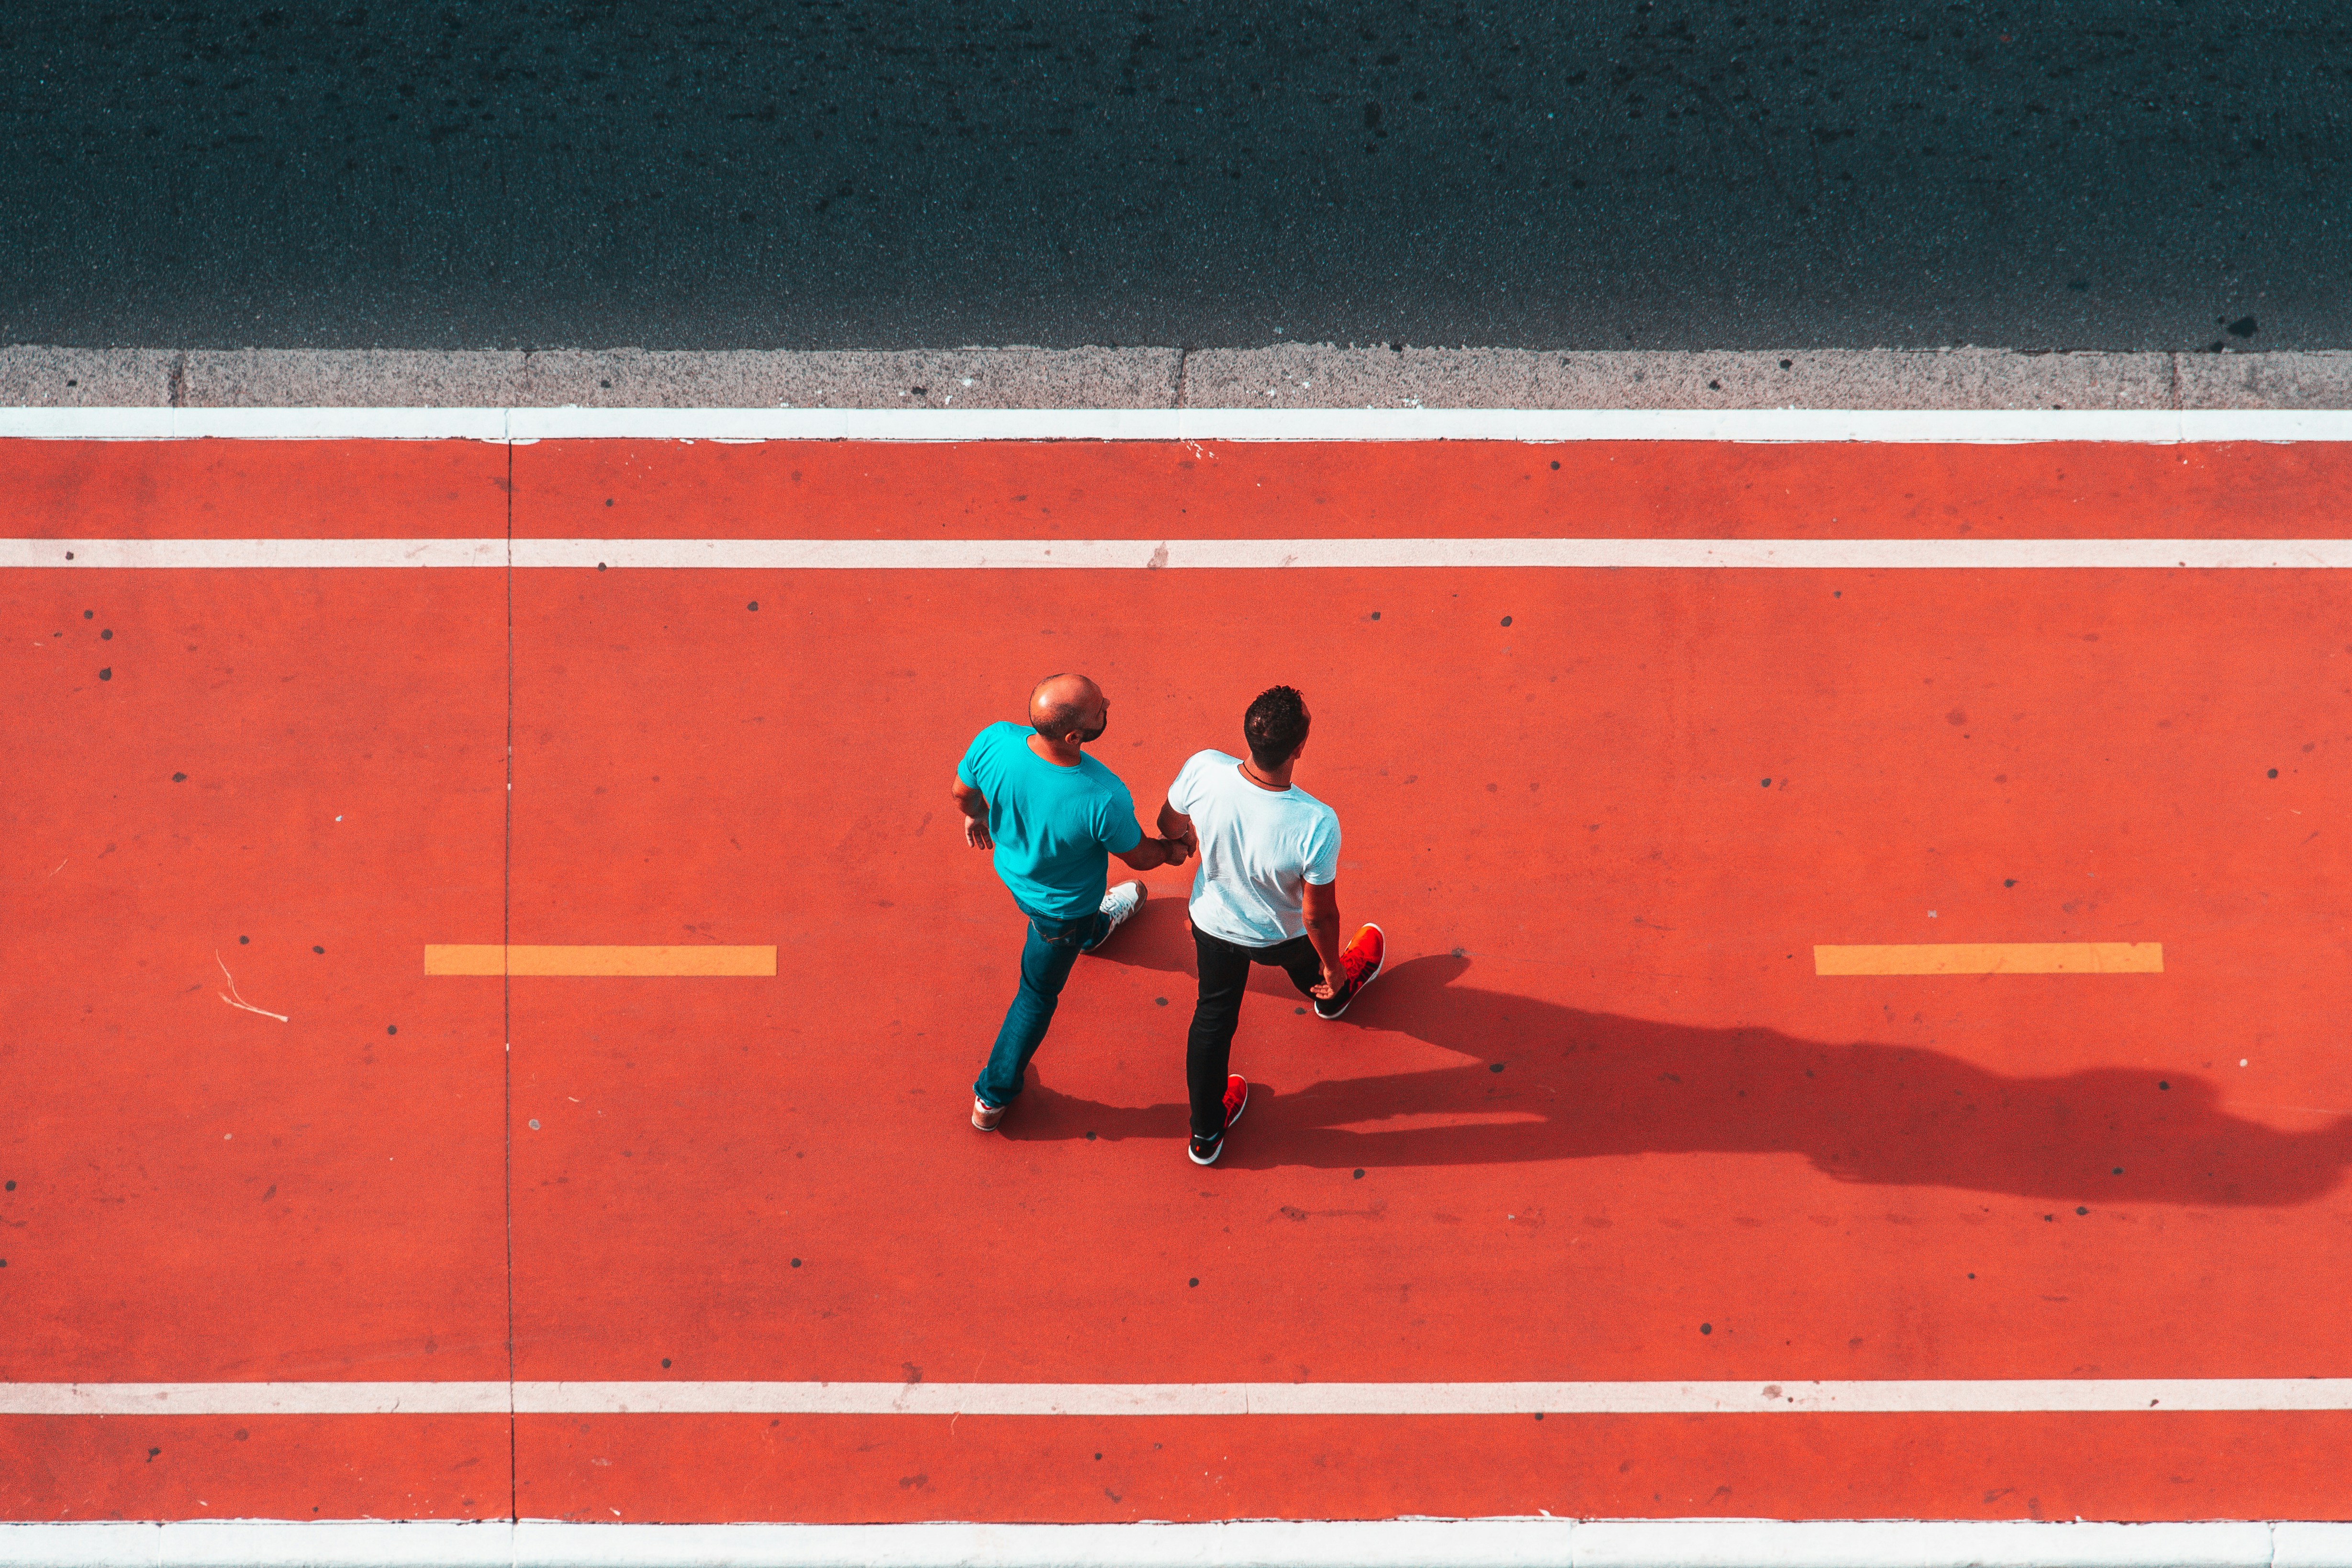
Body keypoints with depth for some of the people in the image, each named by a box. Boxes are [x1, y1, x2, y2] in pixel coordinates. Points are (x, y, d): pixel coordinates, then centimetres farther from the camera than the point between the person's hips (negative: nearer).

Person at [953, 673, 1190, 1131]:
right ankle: (993, 1098, 44)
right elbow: (1140, 856, -22)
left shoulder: (994, 741, -35)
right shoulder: (1104, 799, -44)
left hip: (1011, 868, 4)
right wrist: (1173, 849, 3)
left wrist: (975, 815, 14)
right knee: (1038, 994, 23)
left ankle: (1097, 928, 75)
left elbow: (963, 791, -11)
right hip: (1061, 906, -4)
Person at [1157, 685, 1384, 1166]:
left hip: (1212, 922, 2)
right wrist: (1332, 965, -5)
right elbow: (1319, 915, -26)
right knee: (1309, 961, 36)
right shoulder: (1316, 825, -42)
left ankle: (1206, 1133, 46)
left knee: (1213, 1016, 28)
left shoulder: (1203, 771, -35)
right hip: (1280, 939, -2)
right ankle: (1334, 995, 73)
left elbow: (1169, 826, -11)